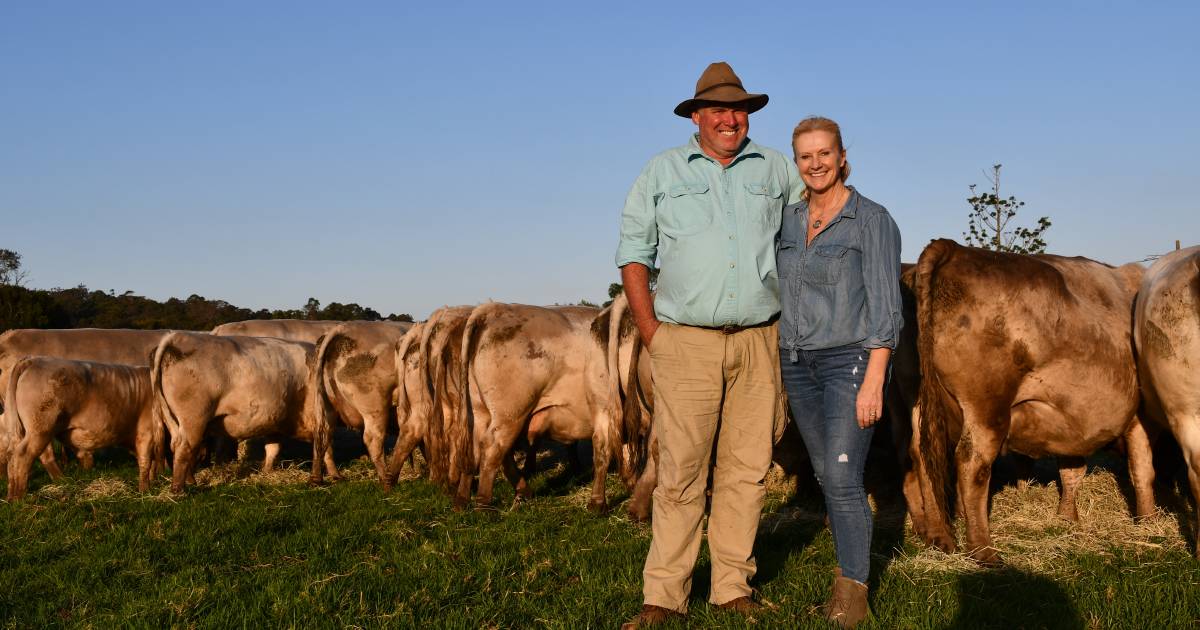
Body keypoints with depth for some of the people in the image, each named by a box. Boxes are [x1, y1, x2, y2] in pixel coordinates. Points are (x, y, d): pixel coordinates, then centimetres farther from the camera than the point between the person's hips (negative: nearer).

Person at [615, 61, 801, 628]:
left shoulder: (776, 171, 12)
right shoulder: (663, 171, 7)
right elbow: (633, 253, 7)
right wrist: (649, 331, -2)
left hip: (758, 341, 2)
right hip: (685, 341, -2)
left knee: (747, 468, 4)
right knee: (680, 470, -6)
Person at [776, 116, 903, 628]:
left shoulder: (872, 220, -7)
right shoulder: (788, 220, 9)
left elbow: (885, 308, -10)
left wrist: (873, 382, -16)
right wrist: (776, 366, 10)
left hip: (849, 361, -5)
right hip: (797, 364, 6)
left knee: (842, 478, -9)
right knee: (826, 475, 10)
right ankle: (851, 568, 23)